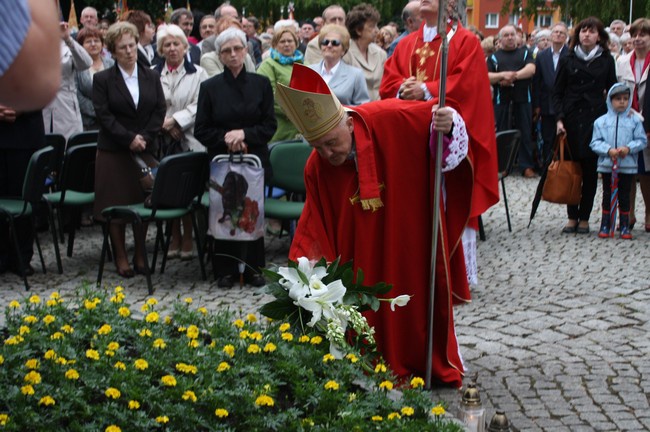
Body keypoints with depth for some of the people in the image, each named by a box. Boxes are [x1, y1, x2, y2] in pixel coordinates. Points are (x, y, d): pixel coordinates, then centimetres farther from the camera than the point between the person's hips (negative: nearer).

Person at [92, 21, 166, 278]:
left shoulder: (151, 77, 10)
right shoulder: (102, 80, 0)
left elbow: (160, 110, 3)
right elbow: (104, 115, -8)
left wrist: (145, 137, -10)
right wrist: (129, 139, -15)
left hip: (146, 150, 3)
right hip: (114, 152, -2)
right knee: (116, 205, 0)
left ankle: (140, 256, 15)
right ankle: (120, 257, 9)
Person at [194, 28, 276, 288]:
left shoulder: (261, 84, 5)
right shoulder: (210, 87, 3)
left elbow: (270, 125, 2)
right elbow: (201, 130, 2)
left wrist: (244, 134, -13)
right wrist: (225, 138, -13)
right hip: (222, 161, 0)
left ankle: (254, 269, 13)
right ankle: (226, 271, 12)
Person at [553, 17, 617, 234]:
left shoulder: (606, 61, 7)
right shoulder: (567, 60, 7)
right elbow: (557, 92, 6)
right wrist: (559, 118, -6)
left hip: (595, 120, 0)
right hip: (571, 119, 0)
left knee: (590, 169, 1)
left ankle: (584, 218, 8)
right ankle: (572, 217, 8)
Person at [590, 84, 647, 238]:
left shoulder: (635, 120, 0)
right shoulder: (601, 121, 0)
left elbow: (642, 141, -2)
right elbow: (595, 142, -2)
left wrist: (629, 148, -18)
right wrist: (609, 150, -17)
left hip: (628, 166, 0)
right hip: (606, 165, 1)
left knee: (624, 196, 6)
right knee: (607, 195, 8)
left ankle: (625, 227, 15)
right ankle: (605, 226, 16)